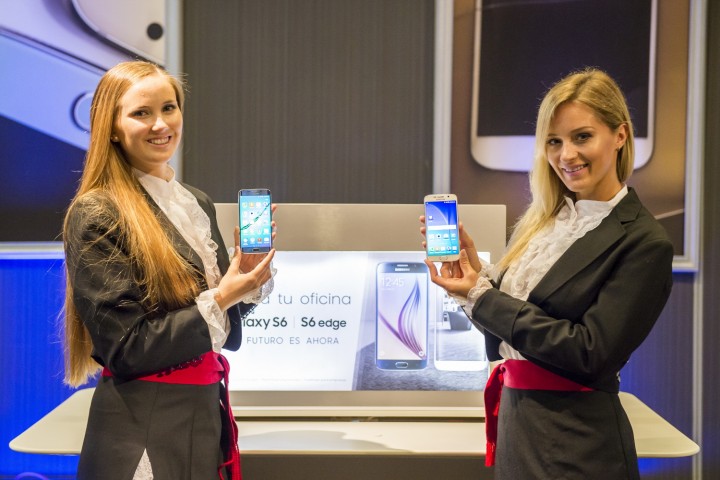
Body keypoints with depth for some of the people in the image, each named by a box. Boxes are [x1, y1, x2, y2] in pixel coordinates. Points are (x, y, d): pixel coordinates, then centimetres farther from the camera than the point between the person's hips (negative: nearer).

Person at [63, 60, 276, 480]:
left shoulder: (198, 204, 7)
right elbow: (124, 349, -16)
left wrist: (248, 272, -5)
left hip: (208, 415, 7)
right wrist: (219, 300, -17)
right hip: (141, 433, -6)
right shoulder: (97, 215, -14)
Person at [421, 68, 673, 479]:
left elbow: (590, 353, -19)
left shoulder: (644, 243, -12)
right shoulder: (544, 221, 7)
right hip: (516, 424, 6)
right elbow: (503, 340, 10)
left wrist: (481, 295, -15)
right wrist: (475, 270, -7)